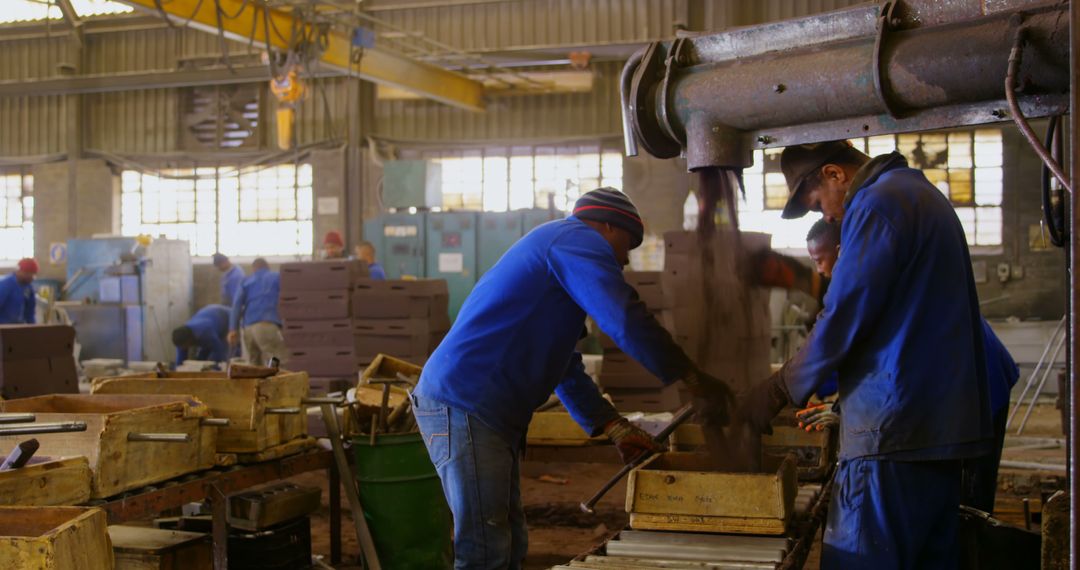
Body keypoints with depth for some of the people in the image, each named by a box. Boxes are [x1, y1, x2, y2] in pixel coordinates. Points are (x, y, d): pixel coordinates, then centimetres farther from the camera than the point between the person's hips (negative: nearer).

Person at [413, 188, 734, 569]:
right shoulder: (578, 239, -7)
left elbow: (567, 372, 24)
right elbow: (628, 322, -19)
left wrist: (615, 429, 15)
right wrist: (699, 383, -12)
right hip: (464, 407, -11)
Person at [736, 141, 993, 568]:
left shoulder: (879, 204, -11)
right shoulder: (922, 193, 20)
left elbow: (844, 317, -15)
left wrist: (781, 389, -3)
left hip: (894, 427, -10)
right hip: (943, 424, 10)